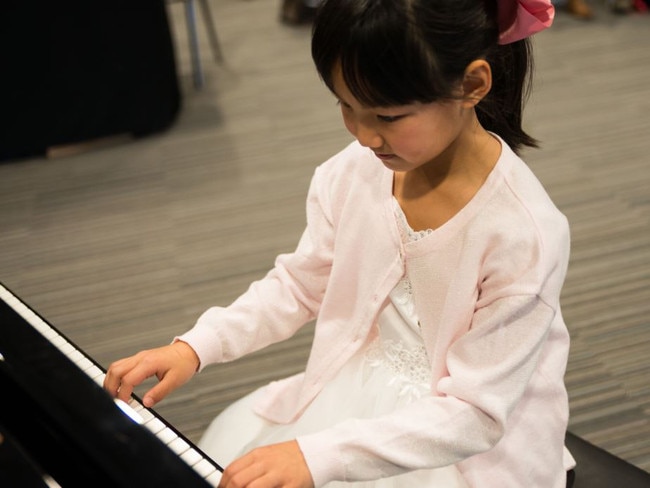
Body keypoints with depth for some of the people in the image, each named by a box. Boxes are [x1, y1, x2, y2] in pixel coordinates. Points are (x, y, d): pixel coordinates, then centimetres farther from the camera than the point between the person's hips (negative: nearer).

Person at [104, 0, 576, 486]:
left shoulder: (523, 232, -27)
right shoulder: (355, 173, -12)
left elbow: (474, 413, -23)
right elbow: (299, 285, 3)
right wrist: (195, 346, -9)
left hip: (473, 442, -4)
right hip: (357, 389, 5)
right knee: (226, 443, -3)